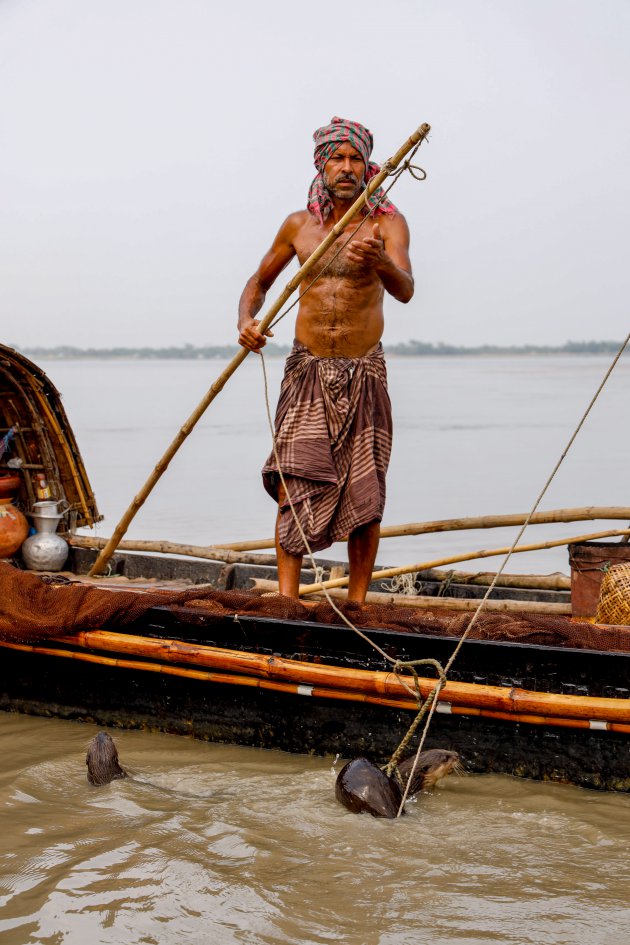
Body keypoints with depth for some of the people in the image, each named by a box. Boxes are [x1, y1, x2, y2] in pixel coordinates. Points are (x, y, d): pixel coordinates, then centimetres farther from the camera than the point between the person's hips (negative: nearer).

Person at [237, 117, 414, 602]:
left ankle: (357, 602, 11)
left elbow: (405, 290, -22)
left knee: (364, 494, 0)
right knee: (293, 485, -10)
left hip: (364, 372, -1)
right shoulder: (299, 225, 6)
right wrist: (246, 321, -3)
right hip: (307, 370, 2)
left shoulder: (388, 223, -4)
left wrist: (378, 260, -44)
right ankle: (286, 599, -8)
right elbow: (260, 281, 18)